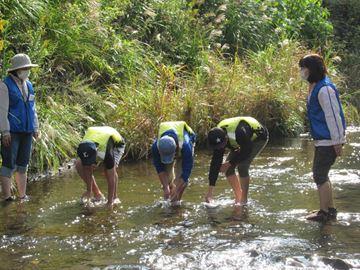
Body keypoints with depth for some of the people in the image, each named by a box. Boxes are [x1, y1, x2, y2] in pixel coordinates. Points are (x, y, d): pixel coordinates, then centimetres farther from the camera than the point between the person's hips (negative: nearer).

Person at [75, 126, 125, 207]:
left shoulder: (107, 152, -46)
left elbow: (111, 178, -39)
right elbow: (87, 170, -18)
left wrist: (109, 202, -35)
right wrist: (89, 190, -13)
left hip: (117, 144, -5)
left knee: (109, 168, -34)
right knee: (78, 164, -13)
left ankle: (115, 198, -14)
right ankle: (97, 194, -1)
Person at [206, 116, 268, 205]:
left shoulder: (239, 133, -43)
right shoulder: (217, 139, -21)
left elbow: (247, 152, -27)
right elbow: (215, 162, -19)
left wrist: (230, 163, -22)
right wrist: (210, 191, -20)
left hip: (259, 137, -7)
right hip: (243, 142, 7)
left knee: (242, 165, -23)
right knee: (228, 168, -6)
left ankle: (244, 200, -11)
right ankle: (238, 198, 8)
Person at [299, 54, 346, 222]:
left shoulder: (324, 89, -21)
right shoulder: (315, 87, 12)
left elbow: (333, 116, -22)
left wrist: (337, 142, -21)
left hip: (328, 141, -10)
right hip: (322, 140, 10)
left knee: (320, 175, -4)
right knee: (321, 174, 16)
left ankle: (324, 212, 4)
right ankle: (330, 209, 23)